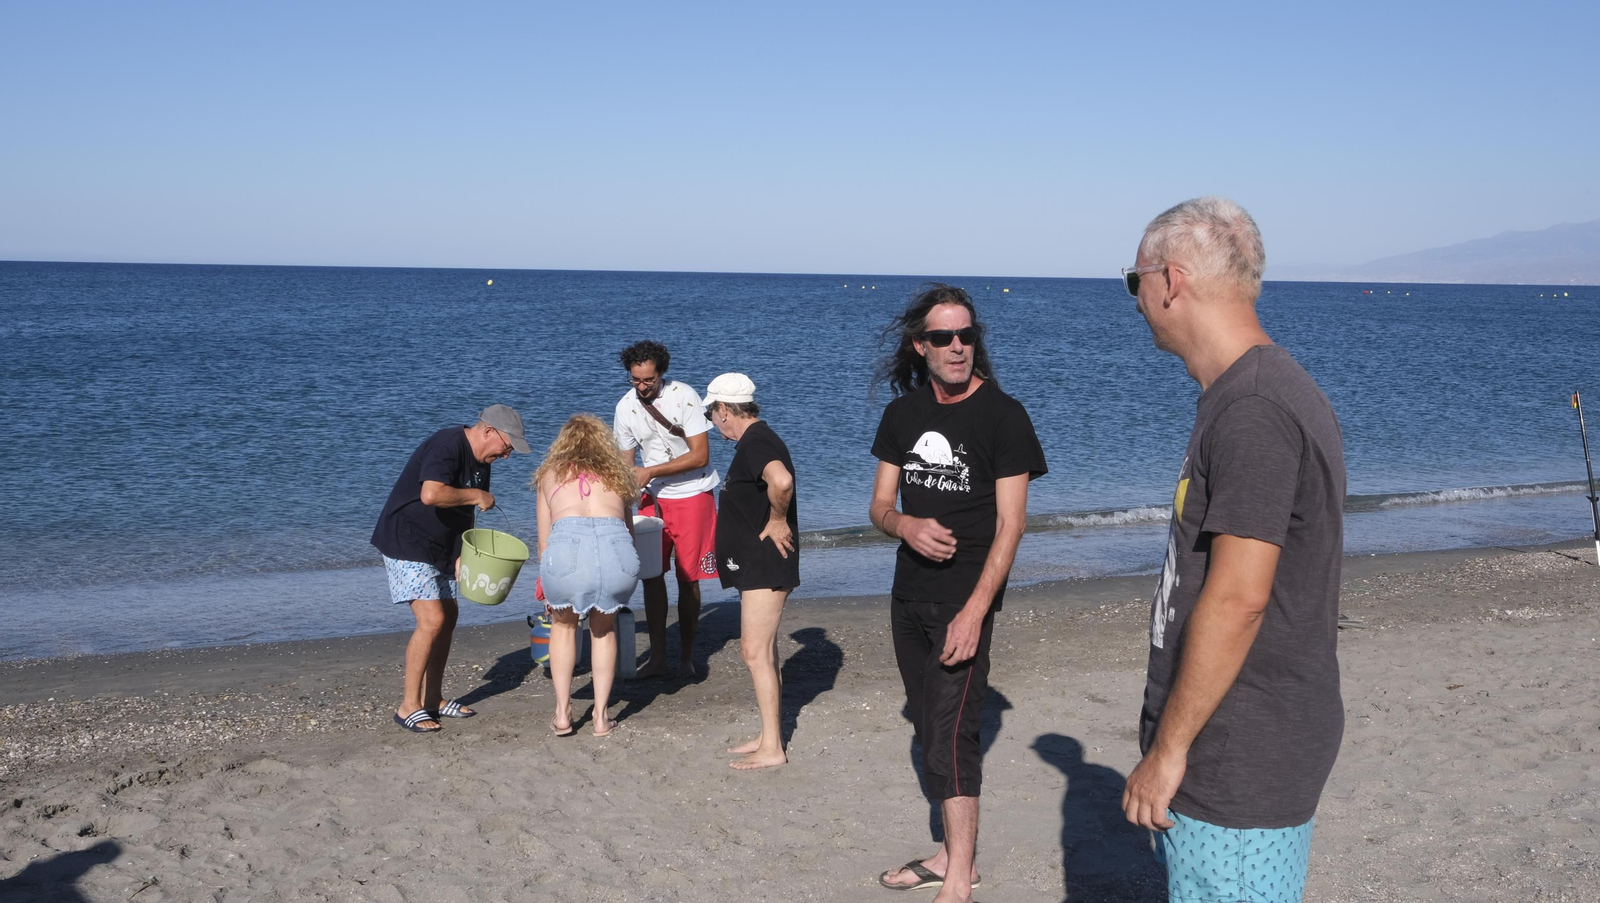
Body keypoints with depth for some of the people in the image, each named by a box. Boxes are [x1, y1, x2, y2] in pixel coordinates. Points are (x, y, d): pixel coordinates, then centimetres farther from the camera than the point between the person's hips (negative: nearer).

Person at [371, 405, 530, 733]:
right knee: (431, 620, -16)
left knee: (448, 617, 11)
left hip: (439, 550, 10)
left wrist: (461, 556, 5)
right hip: (406, 543, -10)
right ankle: (409, 706, -7)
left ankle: (433, 699, 21)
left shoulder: (480, 462, 9)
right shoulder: (447, 445, -22)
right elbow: (431, 494, -39)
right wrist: (475, 496, -25)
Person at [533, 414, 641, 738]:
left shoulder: (551, 474, 28)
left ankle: (563, 714, 24)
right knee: (604, 627, 27)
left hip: (567, 544, -1)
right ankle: (601, 715, 24)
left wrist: (549, 593, 44)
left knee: (563, 624, 27)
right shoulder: (617, 474, 31)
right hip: (616, 546, 1)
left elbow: (544, 543, 29)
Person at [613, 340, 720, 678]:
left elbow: (700, 456, -18)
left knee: (688, 578, -1)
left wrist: (651, 472, -21)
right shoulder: (626, 407, -2)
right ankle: (658, 657, 5)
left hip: (692, 495, -4)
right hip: (653, 497, 4)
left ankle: (687, 656, 10)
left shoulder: (684, 397, -16)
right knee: (651, 574, -2)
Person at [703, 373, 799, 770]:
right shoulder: (757, 440, 15)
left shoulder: (755, 443, -19)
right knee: (762, 650, 16)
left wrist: (777, 521, -25)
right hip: (759, 566, 11)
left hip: (764, 567, -11)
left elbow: (782, 481, -39)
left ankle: (771, 748, -4)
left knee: (756, 651, -8)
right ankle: (769, 735, 24)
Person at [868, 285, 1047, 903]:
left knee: (950, 735, -9)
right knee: (929, 730, 13)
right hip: (909, 594, 6)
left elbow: (1010, 525, -13)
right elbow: (880, 505, 9)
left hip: (965, 598, -6)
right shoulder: (903, 414, 6)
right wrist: (906, 525, -15)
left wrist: (975, 610, -22)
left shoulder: (1002, 415, -10)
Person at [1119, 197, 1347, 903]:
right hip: (1233, 752, 10)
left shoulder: (1254, 413, -21)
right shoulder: (1242, 395, 12)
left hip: (1239, 770, -10)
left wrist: (1166, 751, -18)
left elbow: (1237, 599, -25)